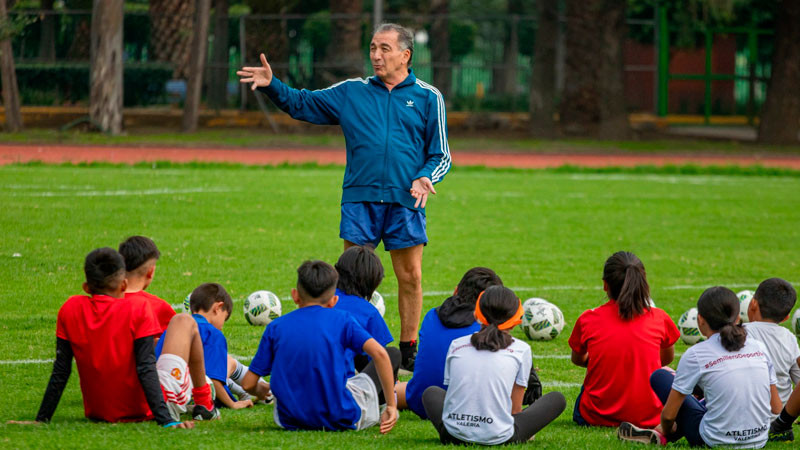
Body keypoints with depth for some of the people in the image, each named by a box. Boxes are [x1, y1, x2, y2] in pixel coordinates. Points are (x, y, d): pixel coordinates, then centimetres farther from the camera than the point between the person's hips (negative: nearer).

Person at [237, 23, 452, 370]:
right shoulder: (352, 92, 11)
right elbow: (301, 104, 17)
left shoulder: (427, 97, 7)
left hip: (405, 200, -1)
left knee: (410, 276, 2)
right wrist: (272, 85, 1)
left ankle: (409, 351, 13)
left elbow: (440, 155, 8)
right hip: (359, 199, 1)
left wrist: (425, 179, -11)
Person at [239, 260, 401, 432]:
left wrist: (262, 393, 25)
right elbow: (379, 353, -16)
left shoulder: (275, 327, 2)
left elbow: (248, 384, 1)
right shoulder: (342, 320, -3)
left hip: (291, 421, 4)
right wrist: (391, 405, -9)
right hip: (341, 418, -4)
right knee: (392, 354, 19)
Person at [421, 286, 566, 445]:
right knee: (557, 399, 17)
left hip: (455, 435, 0)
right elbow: (515, 408, 5)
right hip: (498, 437, 0)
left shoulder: (456, 345, 8)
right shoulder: (521, 350, 0)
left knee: (431, 392, 33)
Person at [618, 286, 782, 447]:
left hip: (717, 442, -4)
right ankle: (659, 434, 26)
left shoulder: (696, 355, -10)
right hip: (759, 441, 4)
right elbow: (777, 408, 8)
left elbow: (669, 415, -4)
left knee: (659, 376, 13)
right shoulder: (758, 347, 3)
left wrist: (666, 430, 18)